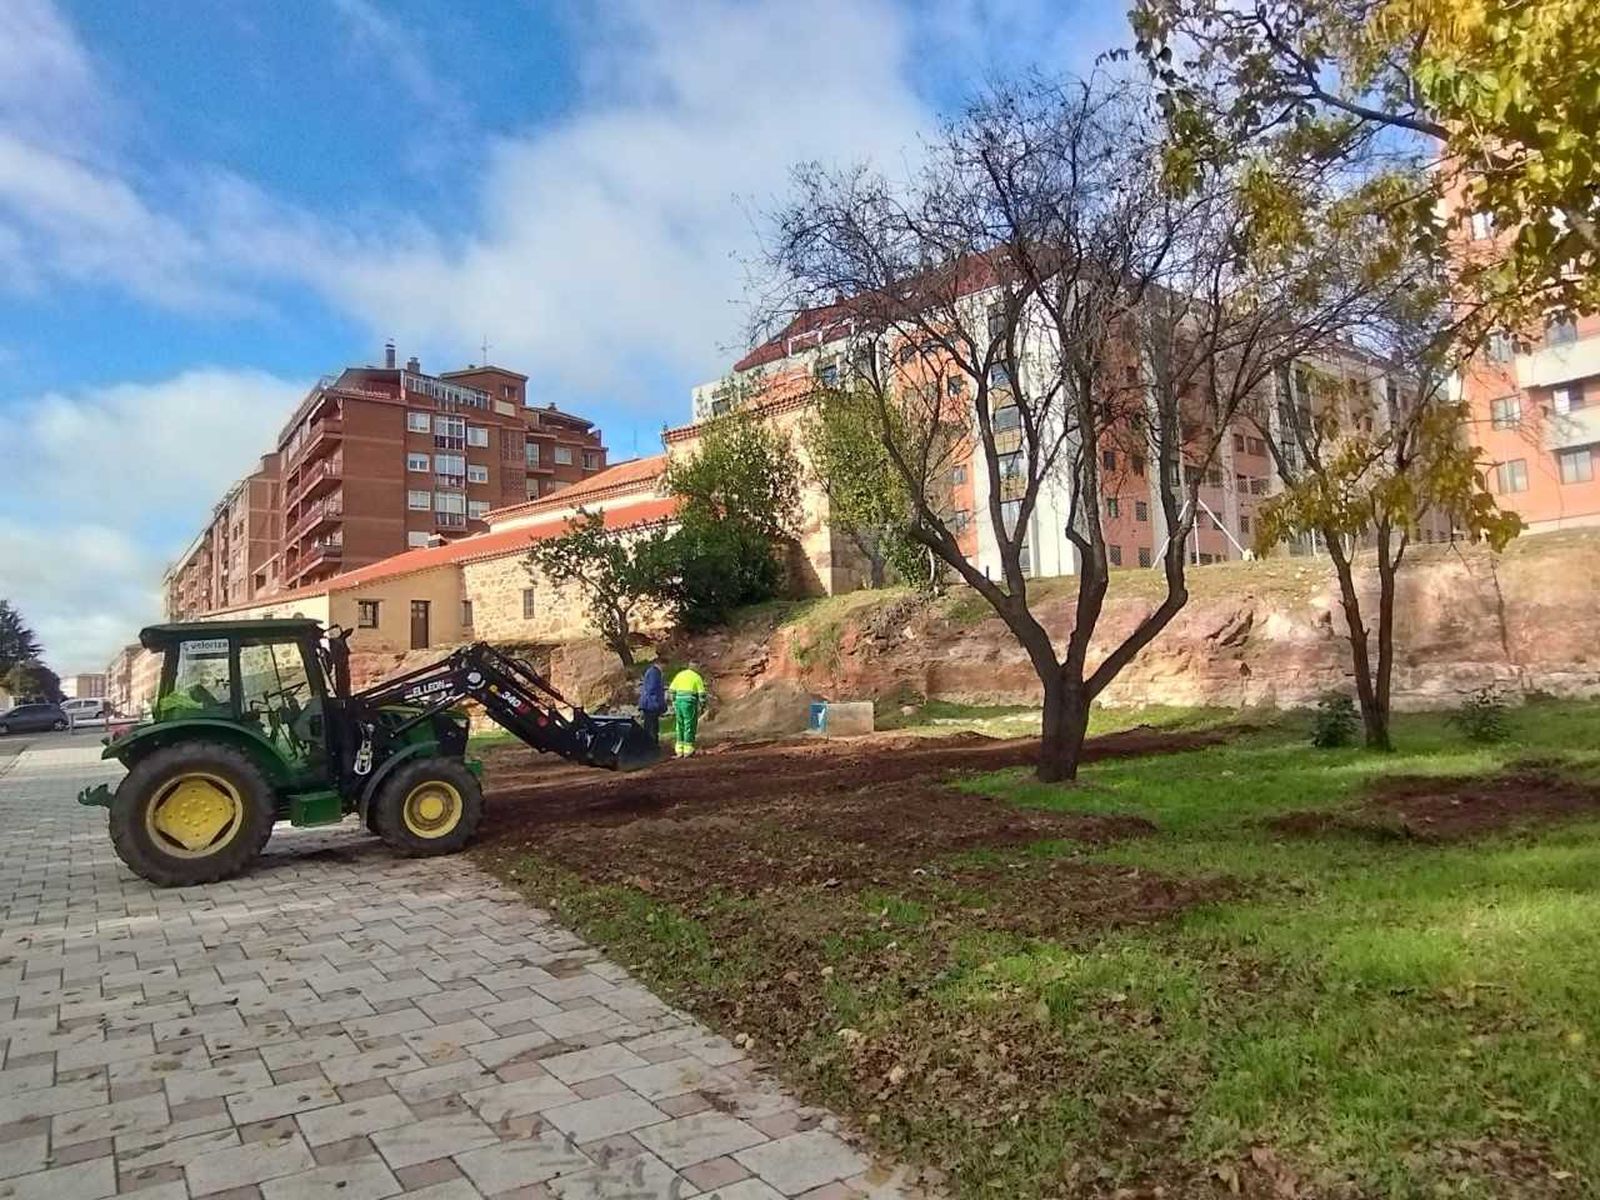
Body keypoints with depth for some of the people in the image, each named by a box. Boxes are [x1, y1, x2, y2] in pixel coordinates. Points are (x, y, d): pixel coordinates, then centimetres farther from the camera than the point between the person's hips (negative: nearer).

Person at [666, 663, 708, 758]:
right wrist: (702, 706, 3)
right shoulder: (697, 677, 0)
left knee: (680, 726, 13)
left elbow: (671, 691, 10)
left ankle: (680, 751, 11)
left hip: (678, 701, 5)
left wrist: (674, 702, 18)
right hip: (690, 703, -5)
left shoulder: (679, 675, 13)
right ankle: (688, 751, 0)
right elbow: (702, 694, -5)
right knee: (689, 727, 1)